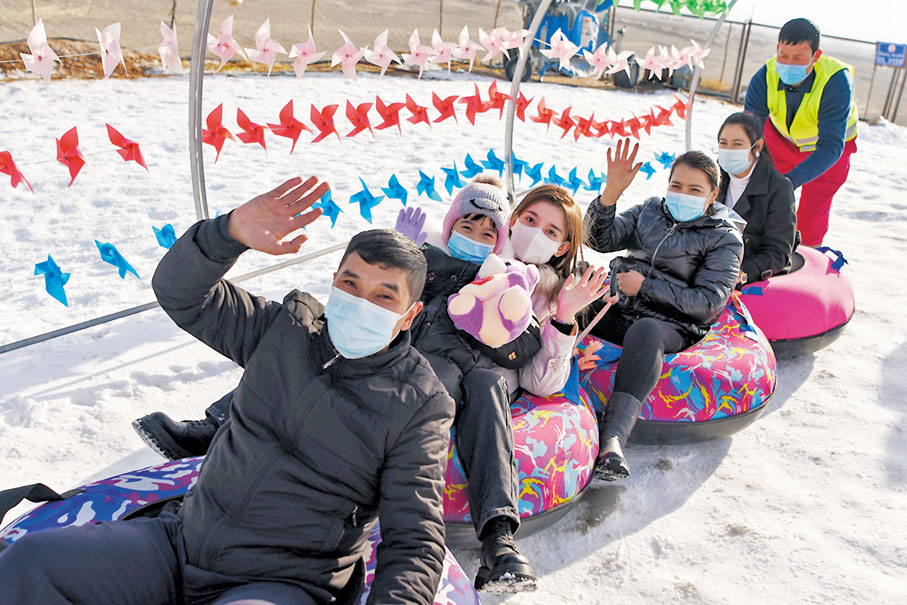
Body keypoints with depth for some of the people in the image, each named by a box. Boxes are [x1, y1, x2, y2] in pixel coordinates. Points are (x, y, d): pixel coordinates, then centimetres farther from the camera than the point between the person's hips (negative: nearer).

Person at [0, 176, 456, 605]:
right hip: (186, 542, 5)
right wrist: (231, 232, -18)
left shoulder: (418, 406, -9)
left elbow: (413, 542, -11)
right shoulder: (288, 327, 4)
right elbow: (179, 293, 1)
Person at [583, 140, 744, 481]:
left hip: (672, 327, -5)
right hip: (617, 311, 5)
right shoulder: (650, 211, 17)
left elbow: (707, 302, -6)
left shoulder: (724, 239, 5)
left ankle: (612, 437, -55)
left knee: (645, 332, -41)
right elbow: (600, 240, 4)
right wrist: (611, 193, -12)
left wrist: (645, 286, -12)